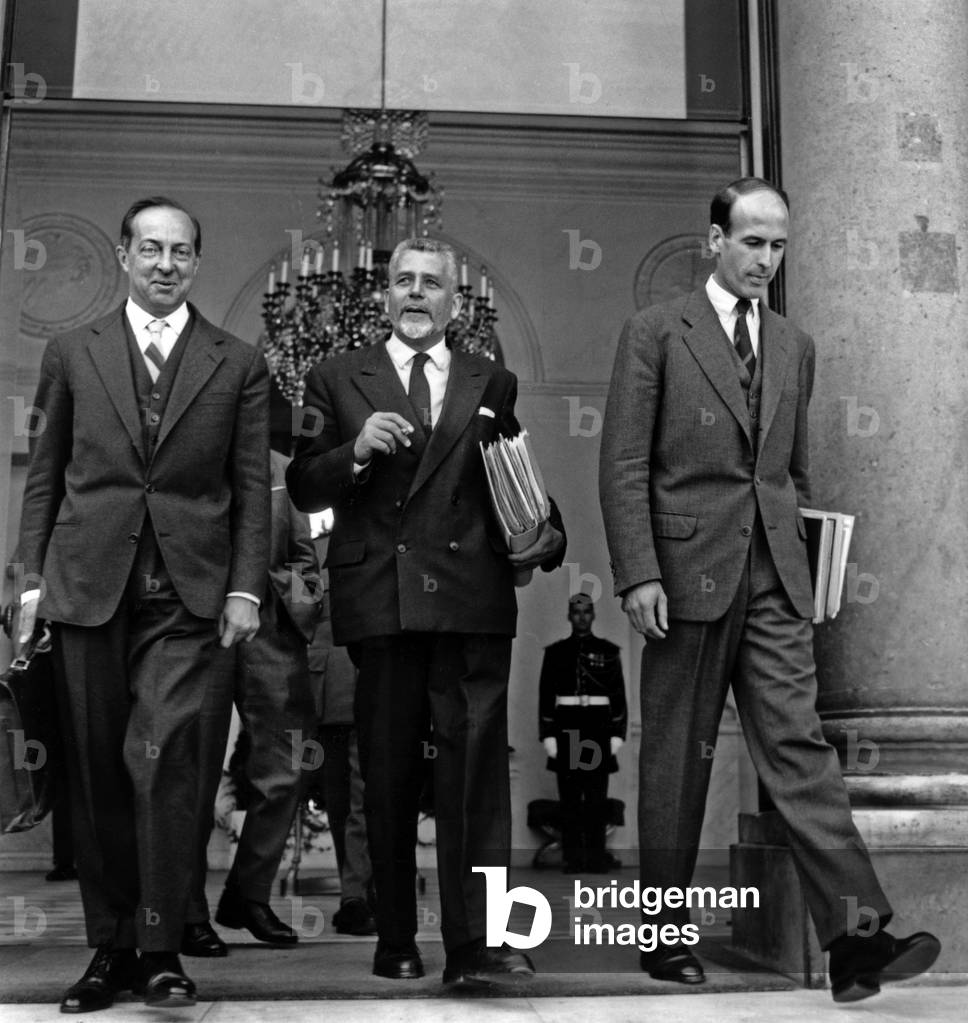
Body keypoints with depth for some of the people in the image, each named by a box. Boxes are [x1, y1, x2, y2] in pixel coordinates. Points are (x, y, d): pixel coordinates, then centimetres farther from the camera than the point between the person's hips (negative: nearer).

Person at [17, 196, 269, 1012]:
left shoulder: (238, 364, 8)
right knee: (97, 775, 6)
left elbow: (252, 486, 5)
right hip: (88, 585, 2)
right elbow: (44, 477, 11)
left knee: (164, 759, -13)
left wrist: (246, 588, -4)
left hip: (192, 592, -2)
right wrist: (32, 578, 4)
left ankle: (161, 949, 1)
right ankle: (110, 949, 18)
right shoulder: (72, 355, 11)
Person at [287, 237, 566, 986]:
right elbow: (303, 490, 6)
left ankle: (476, 943, -6)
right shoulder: (338, 380, 12)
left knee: (477, 767, -8)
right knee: (388, 777, 7)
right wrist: (355, 451, -11)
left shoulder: (494, 385, 16)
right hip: (379, 601, 0)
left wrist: (546, 536, -2)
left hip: (473, 598, 0)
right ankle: (396, 941, 18)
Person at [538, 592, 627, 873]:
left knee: (597, 795, -1)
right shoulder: (555, 652, 8)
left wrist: (618, 733, 0)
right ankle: (573, 857, 4)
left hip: (599, 727, 0)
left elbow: (619, 695, 7)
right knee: (569, 796, 0)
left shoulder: (608, 651, 9)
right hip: (566, 727, 0)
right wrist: (547, 734, -2)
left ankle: (597, 856, 4)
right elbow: (546, 696, 5)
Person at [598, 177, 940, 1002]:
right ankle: (666, 931, 17)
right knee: (677, 759, 5)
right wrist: (638, 574, -12)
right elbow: (624, 465, -5)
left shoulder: (795, 347, 17)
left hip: (775, 578, 4)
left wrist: (805, 546, 14)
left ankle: (857, 936, -7)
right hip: (688, 571, -3)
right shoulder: (656, 332, 1)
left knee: (799, 745, -3)